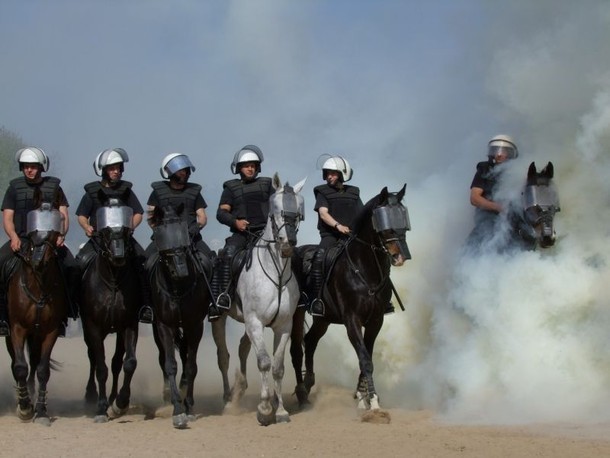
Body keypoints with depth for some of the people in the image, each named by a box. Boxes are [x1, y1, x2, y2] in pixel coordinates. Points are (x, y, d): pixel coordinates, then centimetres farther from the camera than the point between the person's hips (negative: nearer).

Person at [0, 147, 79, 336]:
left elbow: (64, 215, 7)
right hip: (21, 239, 0)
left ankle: (68, 310, -8)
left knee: (72, 267, -23)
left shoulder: (54, 187, 10)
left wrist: (61, 235, -13)